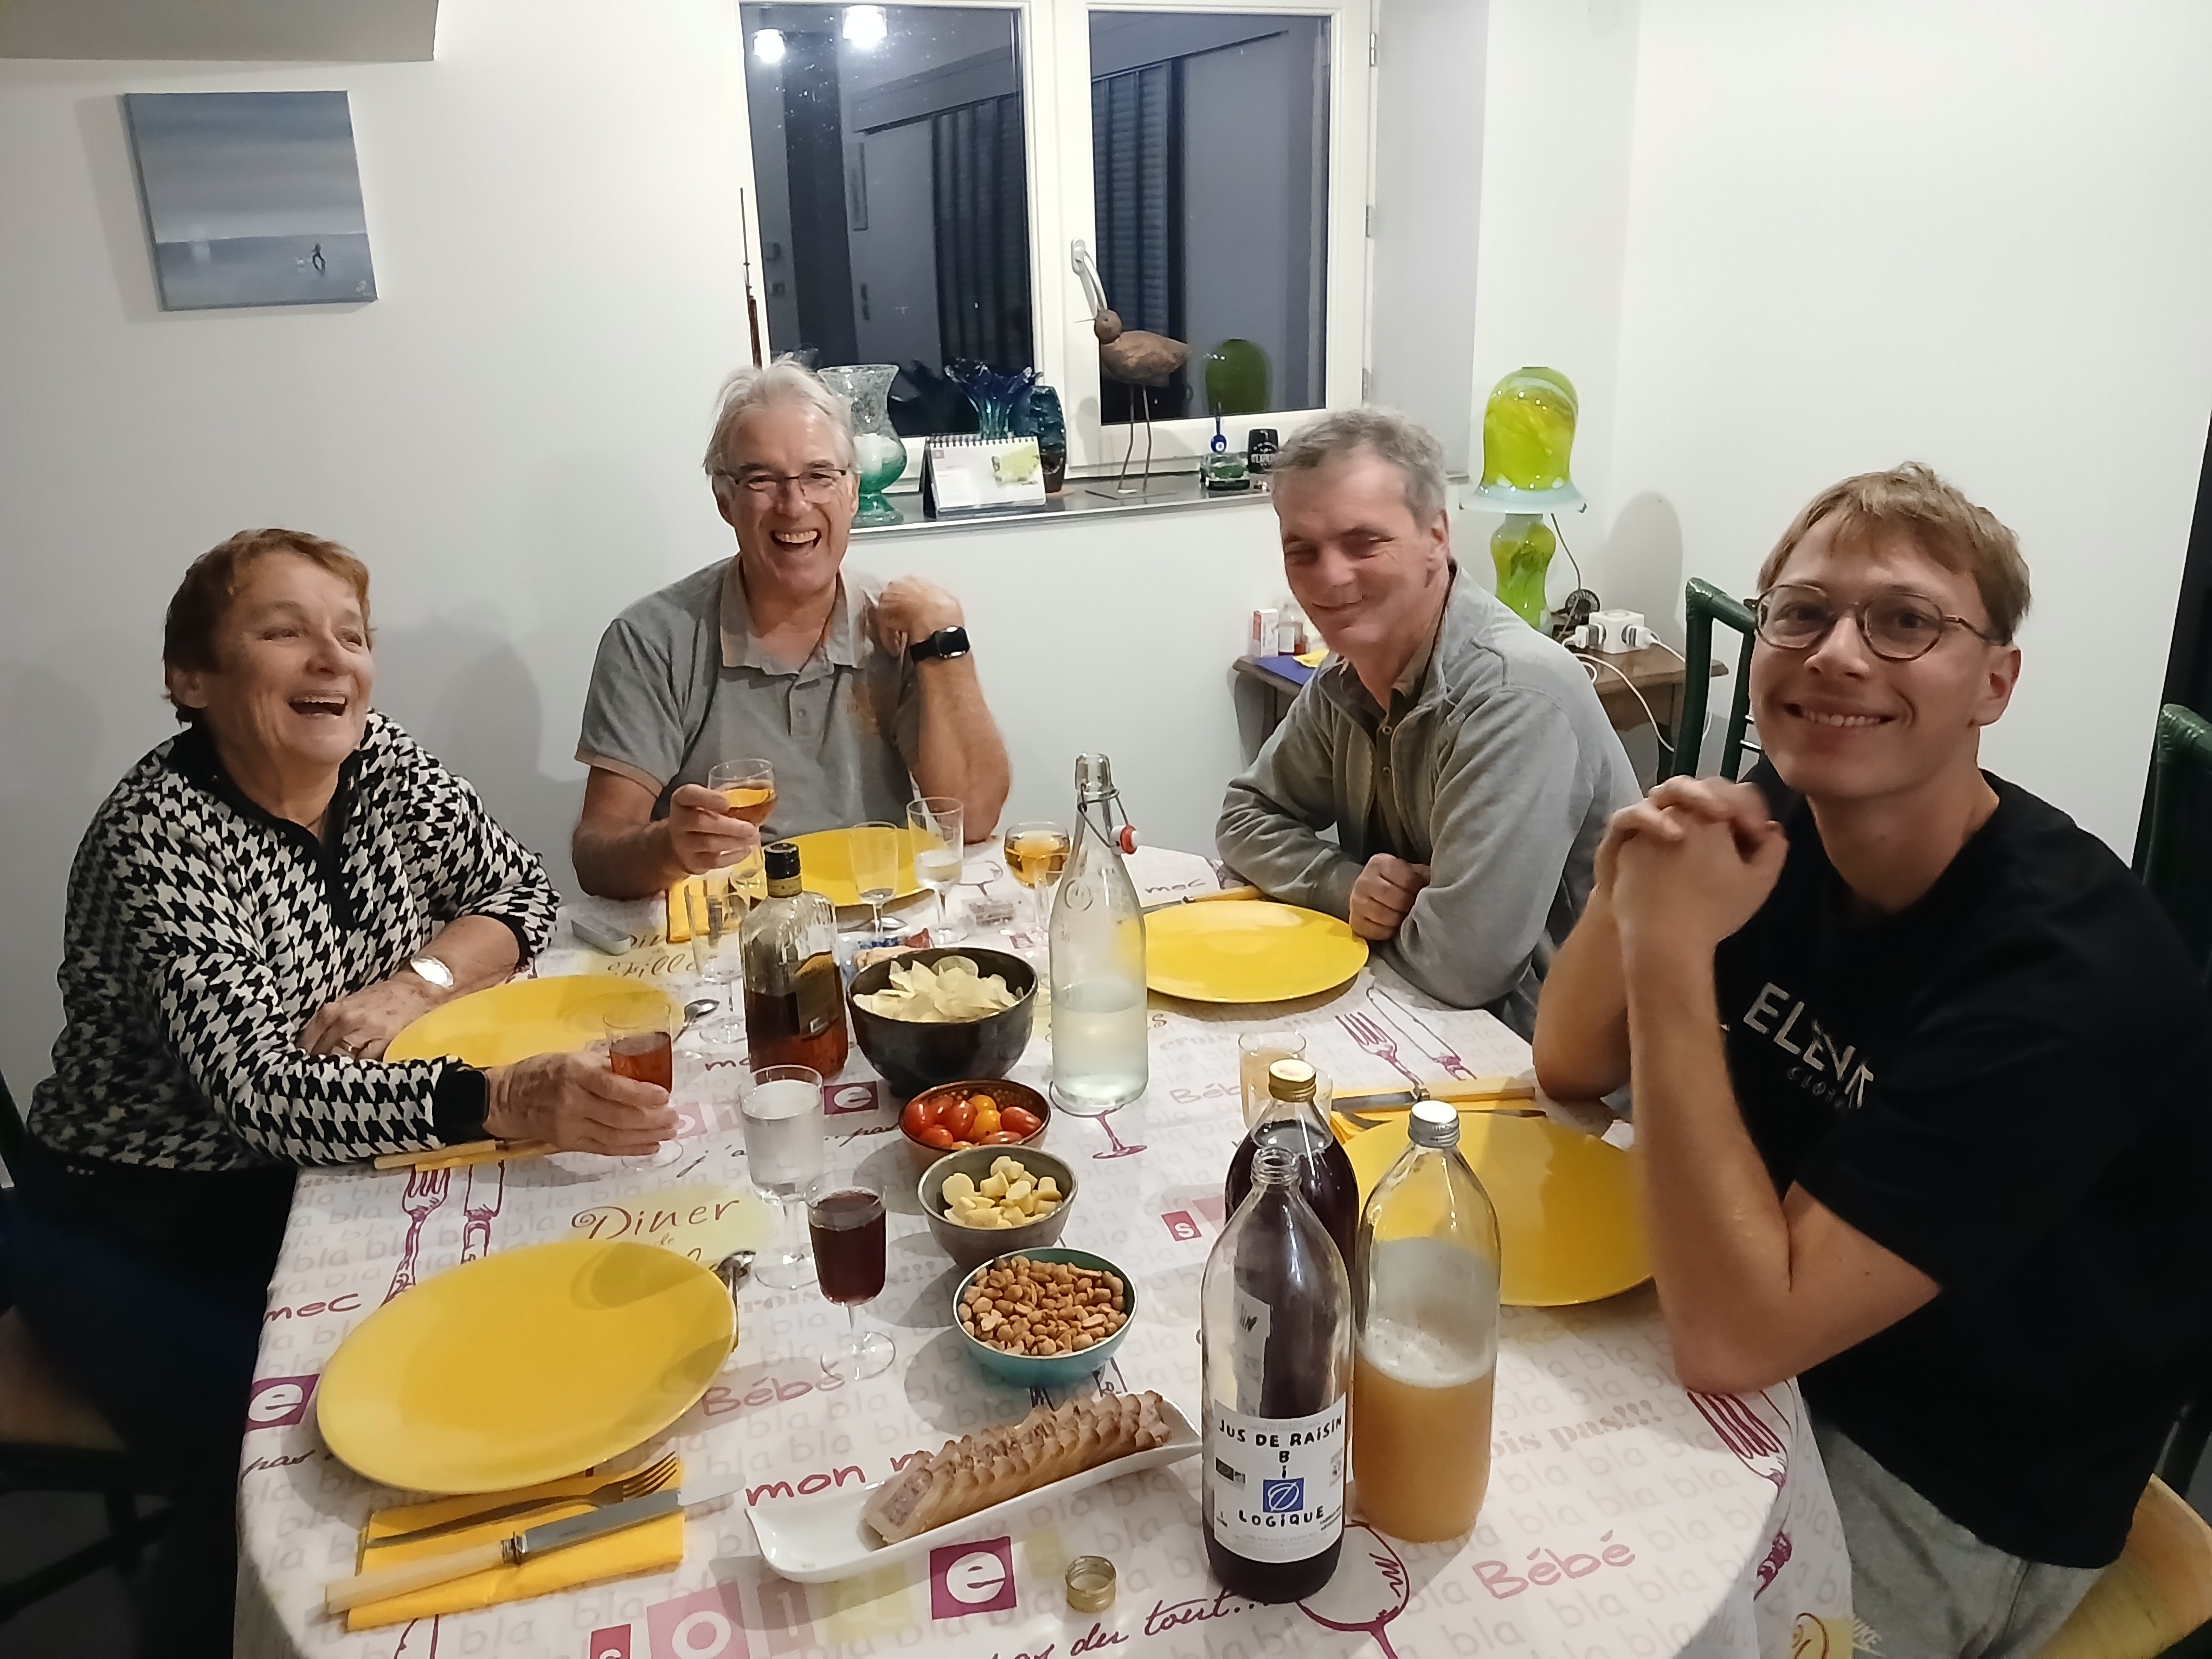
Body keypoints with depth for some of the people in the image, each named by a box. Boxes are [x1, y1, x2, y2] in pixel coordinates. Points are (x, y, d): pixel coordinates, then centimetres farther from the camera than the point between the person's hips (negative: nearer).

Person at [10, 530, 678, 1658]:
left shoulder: (383, 767, -6)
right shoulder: (155, 843, -23)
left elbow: (521, 893, 3)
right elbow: (261, 1093, -32)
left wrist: (417, 980, -18)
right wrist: (499, 1101, -47)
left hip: (318, 1176, 5)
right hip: (133, 1232, -5)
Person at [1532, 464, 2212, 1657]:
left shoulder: (2066, 976, -30)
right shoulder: (1776, 832, -9)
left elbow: (1732, 1337, -33)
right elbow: (1571, 1069, -3)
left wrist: (1673, 952, -34)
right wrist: (1627, 895, -22)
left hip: (1952, 1494, -6)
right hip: (1773, 1341, 6)